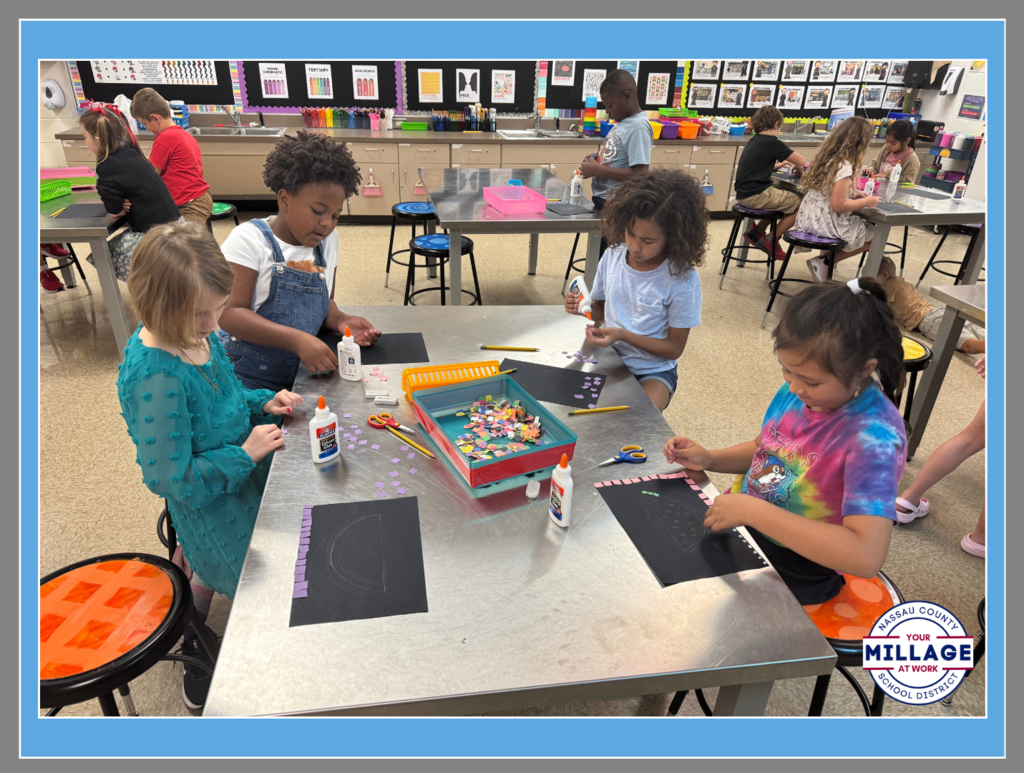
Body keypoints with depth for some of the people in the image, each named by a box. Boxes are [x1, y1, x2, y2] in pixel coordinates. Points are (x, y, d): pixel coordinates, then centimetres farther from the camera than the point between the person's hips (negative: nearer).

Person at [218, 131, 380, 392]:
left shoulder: (328, 240, 9)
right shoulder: (249, 239, -7)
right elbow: (229, 314, -16)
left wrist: (341, 321, -3)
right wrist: (297, 340, -27)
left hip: (302, 375, 5)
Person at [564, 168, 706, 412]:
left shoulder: (683, 280, -17)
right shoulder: (613, 256, -5)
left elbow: (674, 348, -12)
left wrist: (623, 335, -24)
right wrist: (584, 307, -14)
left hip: (652, 372, -4)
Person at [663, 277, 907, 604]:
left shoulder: (875, 437, -28)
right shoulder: (797, 391, -6)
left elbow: (866, 556, -37)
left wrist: (753, 510, -35)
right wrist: (709, 459, -5)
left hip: (795, 567, -7)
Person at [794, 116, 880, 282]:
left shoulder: (826, 156, 4)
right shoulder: (844, 166, -20)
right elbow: (838, 205, -22)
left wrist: (852, 192, 11)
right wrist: (866, 202, -8)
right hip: (827, 225, -8)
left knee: (866, 227, 27)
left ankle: (826, 259, 13)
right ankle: (824, 262, 4)